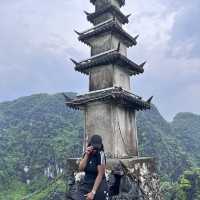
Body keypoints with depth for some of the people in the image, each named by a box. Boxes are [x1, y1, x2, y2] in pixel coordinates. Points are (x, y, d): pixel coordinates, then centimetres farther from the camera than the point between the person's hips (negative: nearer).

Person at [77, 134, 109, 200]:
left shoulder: (101, 155, -15)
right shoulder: (87, 154, 2)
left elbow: (100, 175, -17)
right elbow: (81, 168, -7)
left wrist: (93, 192, -18)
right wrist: (86, 155, -17)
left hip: (98, 187, -4)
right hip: (85, 186, 5)